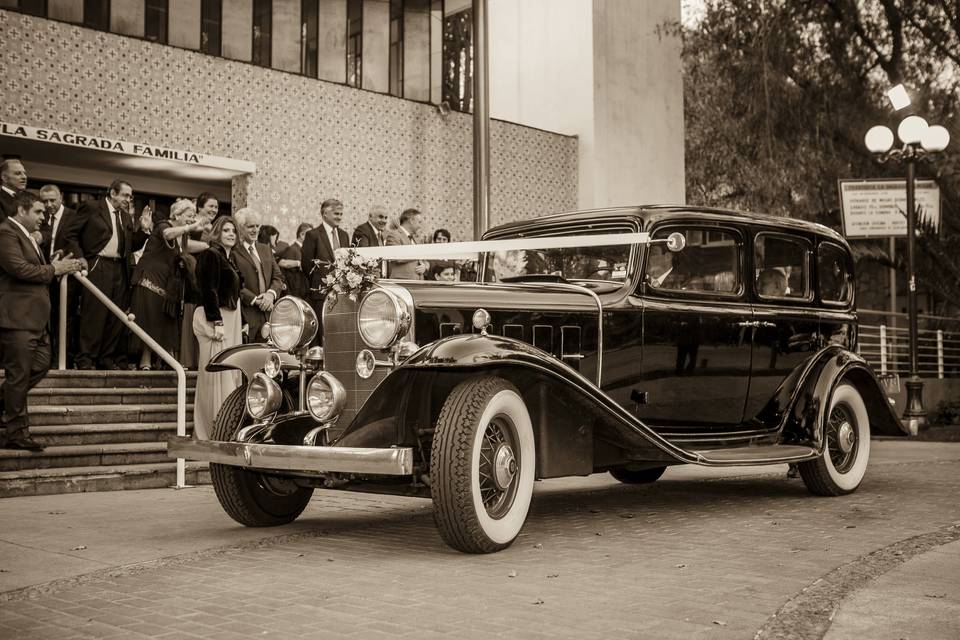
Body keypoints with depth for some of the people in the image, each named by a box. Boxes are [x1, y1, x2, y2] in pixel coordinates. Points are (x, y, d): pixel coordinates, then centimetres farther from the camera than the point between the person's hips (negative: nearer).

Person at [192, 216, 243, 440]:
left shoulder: (231, 257, 19)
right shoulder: (211, 255, -7)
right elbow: (209, 290, -15)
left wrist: (241, 322, 16)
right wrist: (217, 322, -20)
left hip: (231, 318, 9)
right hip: (216, 318, -9)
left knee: (231, 376, 8)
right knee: (218, 375, -11)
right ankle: (216, 429, -10)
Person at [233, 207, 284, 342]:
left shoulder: (266, 250, 20)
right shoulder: (233, 252, -5)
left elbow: (278, 277, 17)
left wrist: (271, 293, -3)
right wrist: (255, 300, -14)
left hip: (268, 314, 6)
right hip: (245, 314, -6)